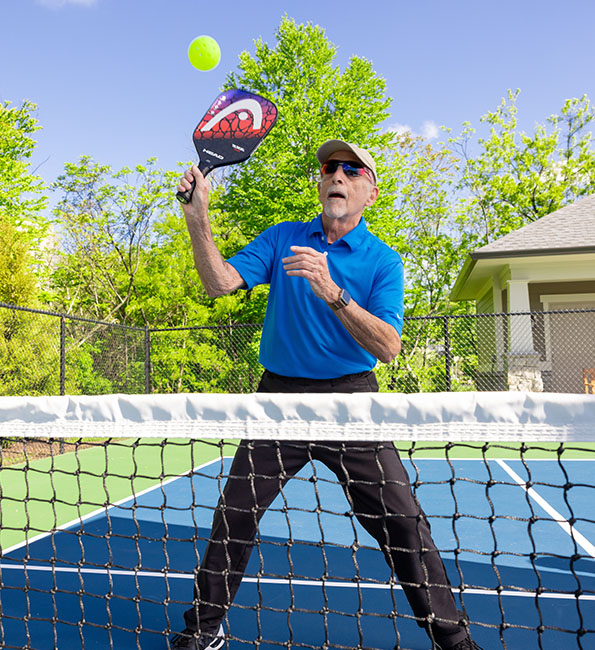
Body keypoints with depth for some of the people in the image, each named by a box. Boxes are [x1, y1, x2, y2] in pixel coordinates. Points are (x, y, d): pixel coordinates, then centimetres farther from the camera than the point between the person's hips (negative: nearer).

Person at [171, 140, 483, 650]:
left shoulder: (384, 261, -2)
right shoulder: (282, 239, 6)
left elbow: (388, 347, -15)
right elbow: (220, 282, -6)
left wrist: (333, 293, -29)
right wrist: (198, 217, -20)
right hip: (280, 395, 2)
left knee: (403, 525, -3)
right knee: (233, 516, 5)